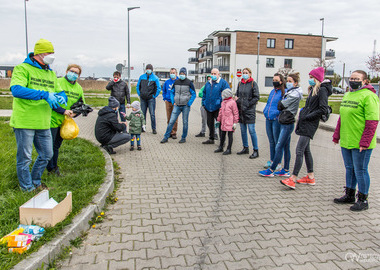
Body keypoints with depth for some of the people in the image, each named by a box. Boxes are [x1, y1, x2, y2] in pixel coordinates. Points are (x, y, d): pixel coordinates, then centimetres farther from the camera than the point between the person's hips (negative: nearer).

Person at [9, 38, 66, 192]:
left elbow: (58, 91, 22)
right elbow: (16, 90, -23)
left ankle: (35, 183, 37)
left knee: (46, 155, 16)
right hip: (24, 122, -7)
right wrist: (44, 95, -29)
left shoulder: (51, 73, 14)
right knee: (25, 158, 5)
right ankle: (27, 189, 23)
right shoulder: (23, 69, -8)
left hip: (43, 123, 7)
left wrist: (61, 97, -4)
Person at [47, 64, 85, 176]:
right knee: (50, 145, 3)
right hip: (53, 119, -6)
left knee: (57, 145, 19)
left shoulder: (79, 88, 8)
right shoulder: (58, 82, -12)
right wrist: (63, 111, -23)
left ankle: (54, 166, 31)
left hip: (65, 121, 6)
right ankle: (50, 168, 18)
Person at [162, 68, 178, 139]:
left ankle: (174, 133, 0)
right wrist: (164, 98, 10)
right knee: (169, 118, 7)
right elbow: (164, 91, 22)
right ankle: (170, 132, 16)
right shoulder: (167, 82, 11)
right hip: (168, 102, 4)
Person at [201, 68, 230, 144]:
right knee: (210, 123, 14)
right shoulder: (208, 83, 14)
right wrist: (204, 103, 13)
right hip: (209, 108, 6)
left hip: (218, 107, -6)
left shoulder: (223, 83, -5)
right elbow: (204, 94, 23)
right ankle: (211, 139, 28)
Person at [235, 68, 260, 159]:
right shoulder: (240, 83, 13)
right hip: (241, 110, 6)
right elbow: (237, 94, 23)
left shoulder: (253, 84, -4)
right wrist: (236, 98, 1)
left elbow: (256, 97, -7)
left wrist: (247, 104, -12)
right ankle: (245, 148, 23)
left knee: (251, 130, -6)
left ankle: (256, 151, 1)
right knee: (243, 130, 11)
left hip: (250, 110, -6)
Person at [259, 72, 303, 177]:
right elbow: (282, 107, 16)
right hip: (284, 123, 10)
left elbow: (281, 106, -12)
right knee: (286, 147, 12)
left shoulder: (295, 94, -13)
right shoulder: (289, 92, 17)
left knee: (279, 147, -6)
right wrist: (281, 104, -2)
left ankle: (271, 170, -1)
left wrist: (280, 103, 6)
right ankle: (285, 170, 19)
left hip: (287, 124, -10)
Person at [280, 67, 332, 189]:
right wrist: (302, 114, 10)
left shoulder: (322, 90, -10)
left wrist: (307, 117, -15)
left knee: (299, 151, -12)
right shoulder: (313, 89, 17)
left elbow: (323, 109, -17)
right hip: (304, 124, 10)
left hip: (310, 125, -10)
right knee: (306, 150, 14)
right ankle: (310, 177, 24)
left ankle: (293, 179, -11)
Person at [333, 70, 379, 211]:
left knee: (360, 170, 2)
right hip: (346, 141, 8)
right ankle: (349, 195, 29)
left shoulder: (368, 96, -11)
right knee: (349, 169, 16)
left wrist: (364, 142, -21)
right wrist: (336, 135, 19)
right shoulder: (347, 95, 15)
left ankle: (363, 200, 15)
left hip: (360, 143, -8)